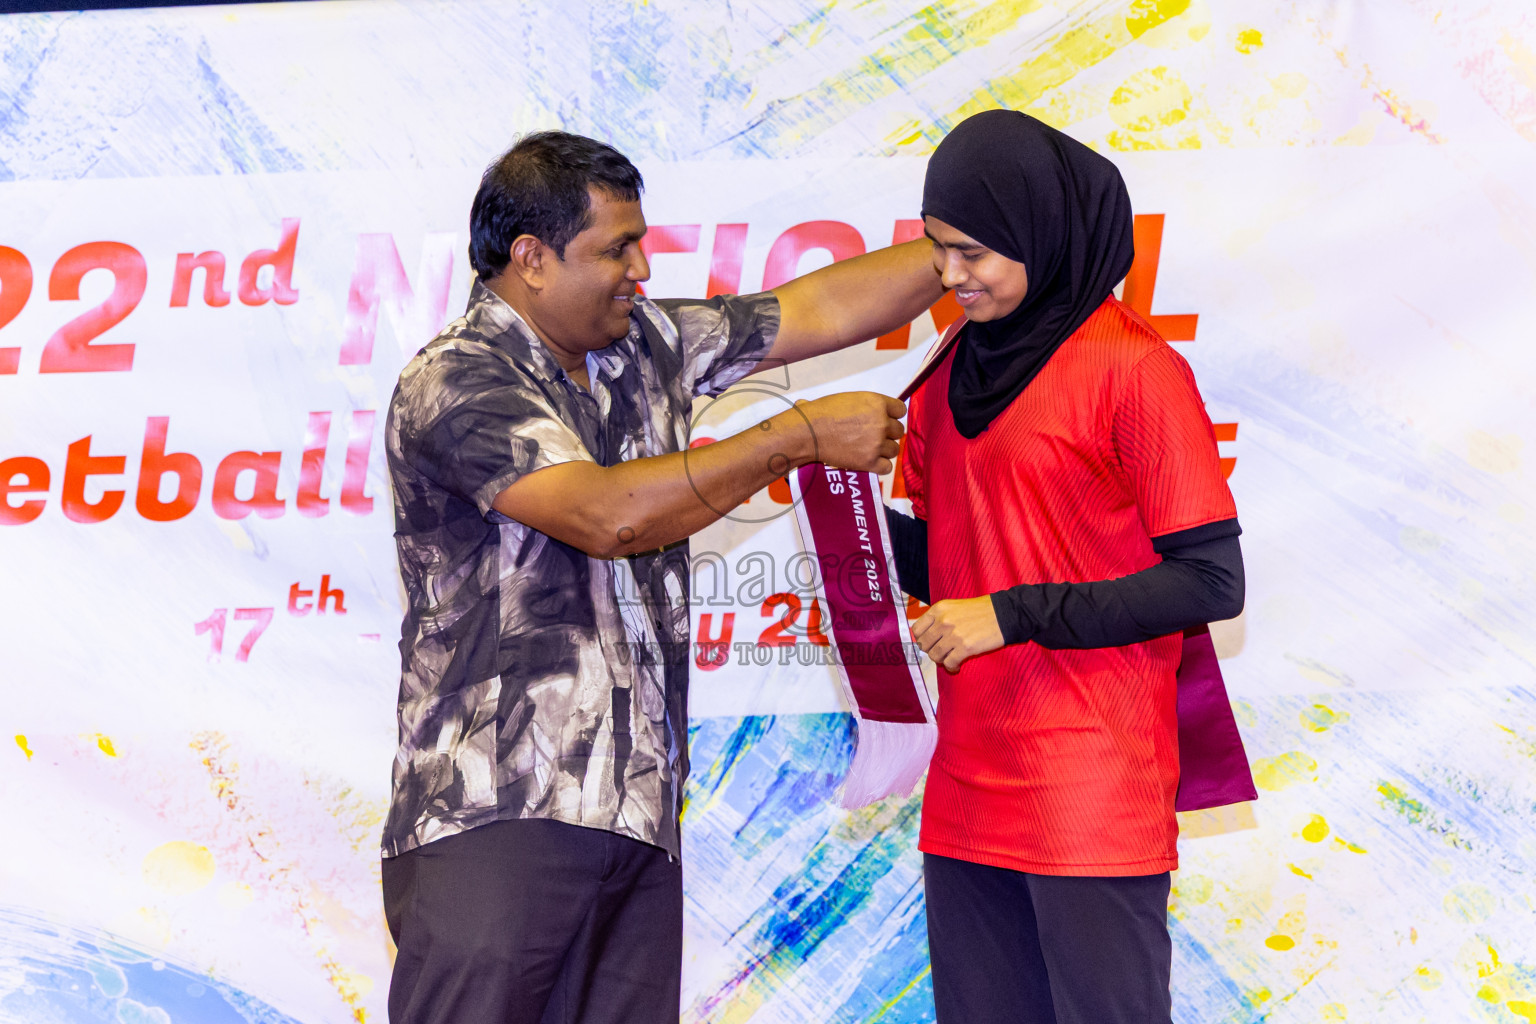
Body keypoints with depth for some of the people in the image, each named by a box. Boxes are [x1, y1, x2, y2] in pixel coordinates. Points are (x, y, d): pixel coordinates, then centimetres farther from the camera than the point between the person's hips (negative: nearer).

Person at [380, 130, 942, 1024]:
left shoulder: (646, 345, 16)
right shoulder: (455, 384, -8)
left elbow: (821, 310, 21)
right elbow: (608, 515, -19)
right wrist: (801, 436, -12)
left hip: (640, 818, 7)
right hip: (498, 816, -7)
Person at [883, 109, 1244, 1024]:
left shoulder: (1133, 370, -8)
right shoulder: (954, 375, 14)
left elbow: (1211, 581, -11)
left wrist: (1016, 615, -14)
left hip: (1093, 800, -7)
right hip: (967, 792, 7)